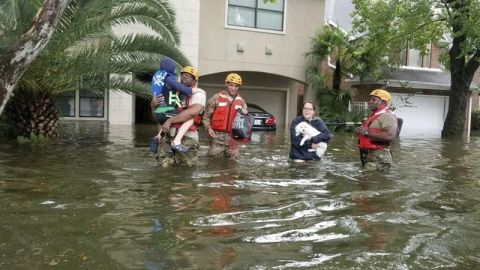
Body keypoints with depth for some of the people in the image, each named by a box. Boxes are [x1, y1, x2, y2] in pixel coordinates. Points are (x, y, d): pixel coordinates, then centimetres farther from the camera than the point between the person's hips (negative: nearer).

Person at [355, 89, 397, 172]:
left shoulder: (387, 116, -11)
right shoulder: (373, 115, 20)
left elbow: (390, 136, -27)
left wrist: (366, 132, -21)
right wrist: (360, 132, 8)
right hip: (368, 156, 10)